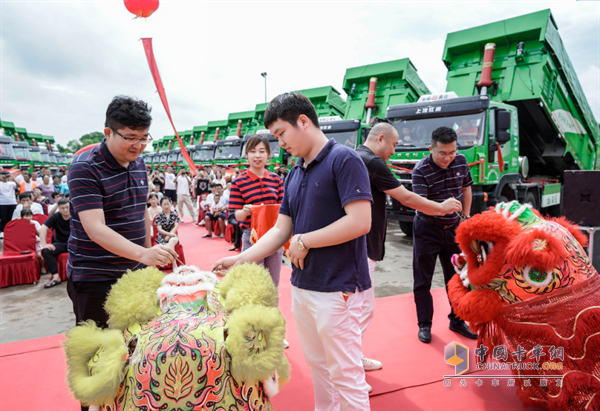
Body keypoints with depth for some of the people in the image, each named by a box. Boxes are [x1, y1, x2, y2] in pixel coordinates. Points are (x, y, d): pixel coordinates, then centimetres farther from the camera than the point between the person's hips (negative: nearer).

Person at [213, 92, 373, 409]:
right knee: (316, 364, 22)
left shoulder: (344, 160, -13)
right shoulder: (294, 174, 10)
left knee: (345, 374, 6)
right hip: (302, 286, 8)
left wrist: (303, 241, -14)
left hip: (337, 288, -8)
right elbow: (281, 230, 9)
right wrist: (240, 259, 0)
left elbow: (360, 222, -22)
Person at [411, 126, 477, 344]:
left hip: (453, 228, 5)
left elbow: (466, 189, 13)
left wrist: (466, 216, 8)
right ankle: (424, 324, 21)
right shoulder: (421, 170, -19)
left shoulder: (461, 161, -3)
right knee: (423, 279, 4)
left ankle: (457, 321, 32)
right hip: (427, 230, -4)